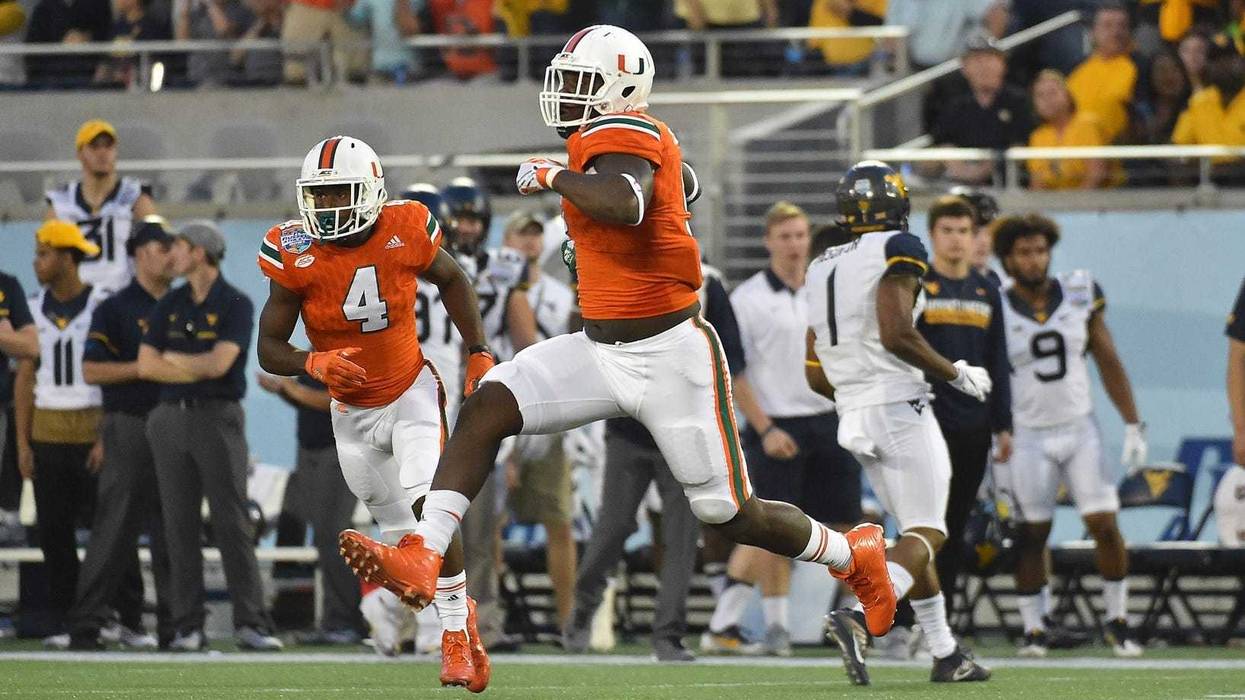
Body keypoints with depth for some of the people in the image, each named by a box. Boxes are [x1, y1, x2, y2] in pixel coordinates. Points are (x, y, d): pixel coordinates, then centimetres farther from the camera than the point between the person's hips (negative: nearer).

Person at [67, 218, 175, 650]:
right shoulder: (115, 310, -2)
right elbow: (92, 370, -8)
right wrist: (145, 368, -15)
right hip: (129, 427, -6)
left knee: (172, 533, 6)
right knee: (115, 529, -7)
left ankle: (173, 623, 10)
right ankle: (85, 625, -4)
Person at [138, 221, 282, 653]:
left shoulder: (236, 306, -2)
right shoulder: (169, 306, 13)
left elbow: (219, 363, -15)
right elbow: (146, 366, 2)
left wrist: (173, 359, -2)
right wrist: (199, 368, -8)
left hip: (218, 418, -4)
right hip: (171, 419, 4)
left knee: (232, 523, -8)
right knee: (180, 525, 2)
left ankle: (250, 623, -9)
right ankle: (187, 627, 3)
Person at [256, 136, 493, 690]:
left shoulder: (405, 232, -17)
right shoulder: (295, 255, -18)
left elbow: (451, 280, 6)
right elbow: (269, 350, -13)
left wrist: (478, 352, 2)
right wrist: (315, 363, -33)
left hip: (411, 393, -2)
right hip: (351, 411, 2)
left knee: (429, 504, -22)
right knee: (400, 532, 8)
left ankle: (457, 631, -8)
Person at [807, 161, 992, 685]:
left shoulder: (823, 269, 15)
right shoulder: (896, 251, -8)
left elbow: (815, 374, 14)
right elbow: (897, 333, -21)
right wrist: (956, 375, -8)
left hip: (853, 419, 8)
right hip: (900, 408, -8)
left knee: (916, 530, 16)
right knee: (925, 535, -7)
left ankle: (945, 654, 17)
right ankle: (861, 618, -31)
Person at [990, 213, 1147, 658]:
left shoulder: (1080, 296, -2)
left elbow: (1108, 363, 4)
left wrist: (1133, 426, 0)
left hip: (1080, 429, 2)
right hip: (1028, 436, -2)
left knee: (1105, 526, -5)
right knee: (1031, 535, 0)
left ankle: (1117, 621, 9)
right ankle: (1033, 629, 11)